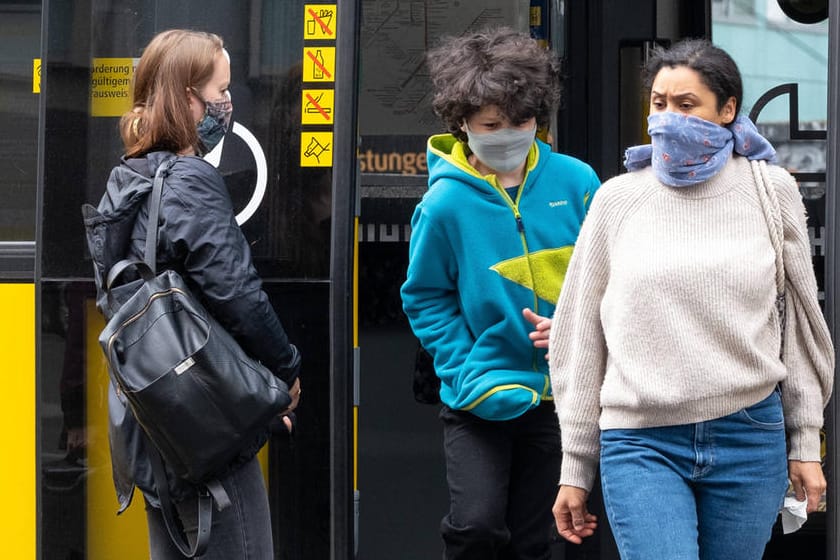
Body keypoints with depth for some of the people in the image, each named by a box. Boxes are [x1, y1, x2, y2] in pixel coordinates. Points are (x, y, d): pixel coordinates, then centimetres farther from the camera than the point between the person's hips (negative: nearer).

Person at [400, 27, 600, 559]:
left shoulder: (576, 182, -6)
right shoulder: (446, 203, -12)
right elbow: (426, 297, -3)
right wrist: (468, 373, -13)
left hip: (556, 392, 3)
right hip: (480, 397, -2)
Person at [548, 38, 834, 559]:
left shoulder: (772, 190, 4)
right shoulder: (618, 198, 4)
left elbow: (799, 323, 10)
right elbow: (580, 339, 7)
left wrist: (806, 442, 8)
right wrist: (575, 467, 7)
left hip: (751, 438, 1)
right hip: (641, 444, -1)